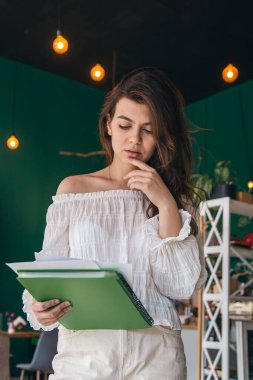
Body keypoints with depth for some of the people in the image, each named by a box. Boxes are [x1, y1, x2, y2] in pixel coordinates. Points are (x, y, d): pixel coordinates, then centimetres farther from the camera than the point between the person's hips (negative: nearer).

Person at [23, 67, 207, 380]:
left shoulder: (175, 196, 7)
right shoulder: (73, 189, 4)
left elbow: (184, 286, -3)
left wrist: (167, 205, -10)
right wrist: (38, 306, -18)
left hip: (156, 352, 1)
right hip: (84, 348, 0)